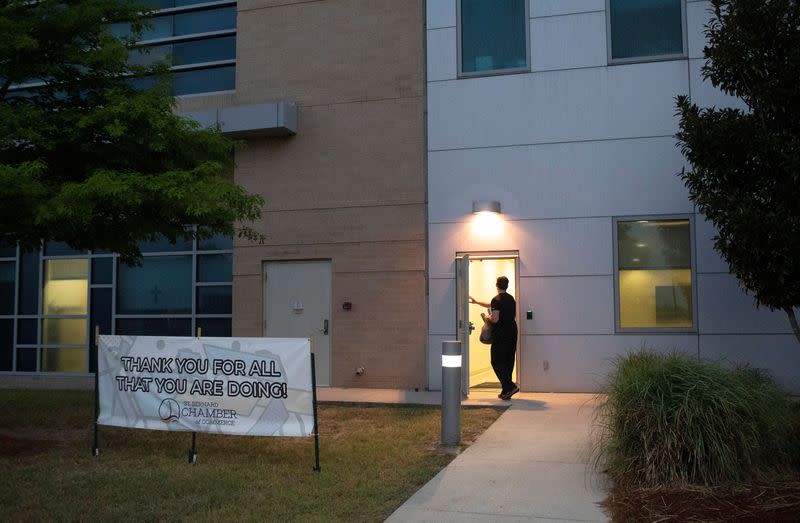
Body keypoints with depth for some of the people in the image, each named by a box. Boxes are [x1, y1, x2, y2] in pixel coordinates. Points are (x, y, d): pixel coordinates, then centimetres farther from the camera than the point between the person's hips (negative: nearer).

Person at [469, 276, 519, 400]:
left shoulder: (497, 299, -12)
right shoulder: (511, 299, 15)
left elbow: (495, 319, -19)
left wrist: (487, 317, 3)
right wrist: (477, 302, 38)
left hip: (501, 335, -8)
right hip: (512, 333, 8)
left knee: (496, 362, -2)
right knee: (508, 362, 10)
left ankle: (510, 386, -15)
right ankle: (506, 391, 13)